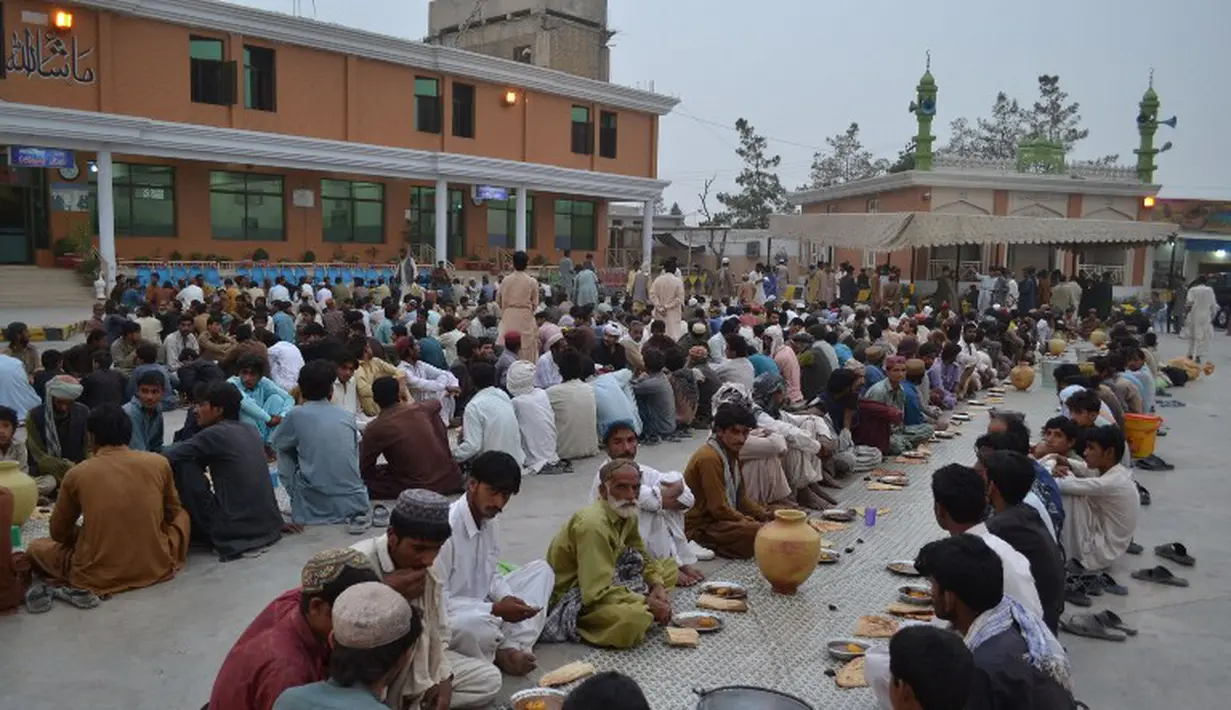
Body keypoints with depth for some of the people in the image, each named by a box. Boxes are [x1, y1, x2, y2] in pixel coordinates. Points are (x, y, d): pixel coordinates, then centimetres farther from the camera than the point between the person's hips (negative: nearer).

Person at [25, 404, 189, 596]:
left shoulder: (76, 474, -3)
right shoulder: (158, 463, -2)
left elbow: (58, 533, 10)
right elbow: (172, 514, 14)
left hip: (98, 576, 0)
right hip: (157, 567, 0)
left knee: (35, 547, 26)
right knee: (181, 516, 28)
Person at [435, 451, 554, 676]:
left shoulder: (490, 521, 0)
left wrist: (508, 599, -13)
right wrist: (495, 609, -27)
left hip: (482, 608, 9)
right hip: (450, 620, -8)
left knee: (541, 570, 4)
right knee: (477, 625, -40)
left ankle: (512, 647, -12)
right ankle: (499, 655, -3)